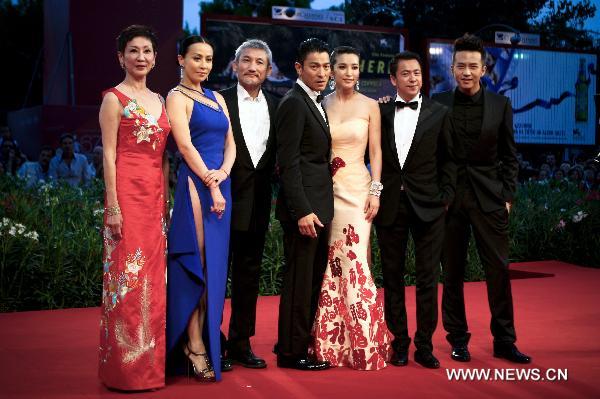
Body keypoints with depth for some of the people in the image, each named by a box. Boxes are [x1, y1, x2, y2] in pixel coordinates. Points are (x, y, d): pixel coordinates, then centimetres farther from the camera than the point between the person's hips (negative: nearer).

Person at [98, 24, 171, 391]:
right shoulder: (115, 99, -2)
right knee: (128, 276, -5)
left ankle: (151, 361, 17)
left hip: (157, 195, 7)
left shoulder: (159, 100, 16)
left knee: (153, 276, 8)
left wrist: (165, 199, 11)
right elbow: (109, 155, -8)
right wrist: (113, 206, -15)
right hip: (128, 193, -6)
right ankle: (127, 366, 4)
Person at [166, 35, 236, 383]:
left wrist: (223, 173, -7)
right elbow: (186, 146, -11)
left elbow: (230, 143, 13)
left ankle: (207, 339, 14)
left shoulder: (217, 98, 18)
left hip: (221, 184, 7)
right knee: (195, 265, -6)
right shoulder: (177, 97, -1)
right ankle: (195, 346, -1)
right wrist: (211, 186, -15)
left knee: (216, 265, 7)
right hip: (196, 185, -7)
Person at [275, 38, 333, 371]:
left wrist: (318, 208, 11)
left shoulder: (316, 103, 17)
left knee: (314, 278, 15)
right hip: (304, 207, -9)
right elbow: (288, 163, -18)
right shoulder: (294, 103, -12)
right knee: (299, 280, -1)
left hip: (318, 205, 9)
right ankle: (292, 352, 10)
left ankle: (303, 341, 28)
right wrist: (302, 211, -22)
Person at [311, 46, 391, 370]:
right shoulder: (320, 105, 7)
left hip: (358, 188, -1)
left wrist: (375, 191, -6)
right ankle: (329, 340, 12)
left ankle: (362, 342, 4)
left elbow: (376, 151, 4)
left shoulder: (369, 106, 5)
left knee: (353, 261, -6)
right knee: (329, 262, 3)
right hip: (326, 188, 2)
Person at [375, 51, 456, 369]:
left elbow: (448, 160, 6)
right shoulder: (380, 113, 6)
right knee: (392, 278, 7)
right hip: (390, 206, 1)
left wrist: (445, 198, -2)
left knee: (427, 280, 1)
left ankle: (425, 345, 10)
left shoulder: (439, 114, 4)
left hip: (427, 207, -1)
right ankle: (399, 342, 18)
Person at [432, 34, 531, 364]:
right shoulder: (437, 104, 3)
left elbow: (509, 156, 7)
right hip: (449, 197, 0)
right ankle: (458, 339, 17)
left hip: (489, 197, 0)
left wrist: (507, 196, 1)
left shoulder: (500, 105, 5)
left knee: (498, 269, 0)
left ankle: (504, 341, 12)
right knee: (452, 271, 5)